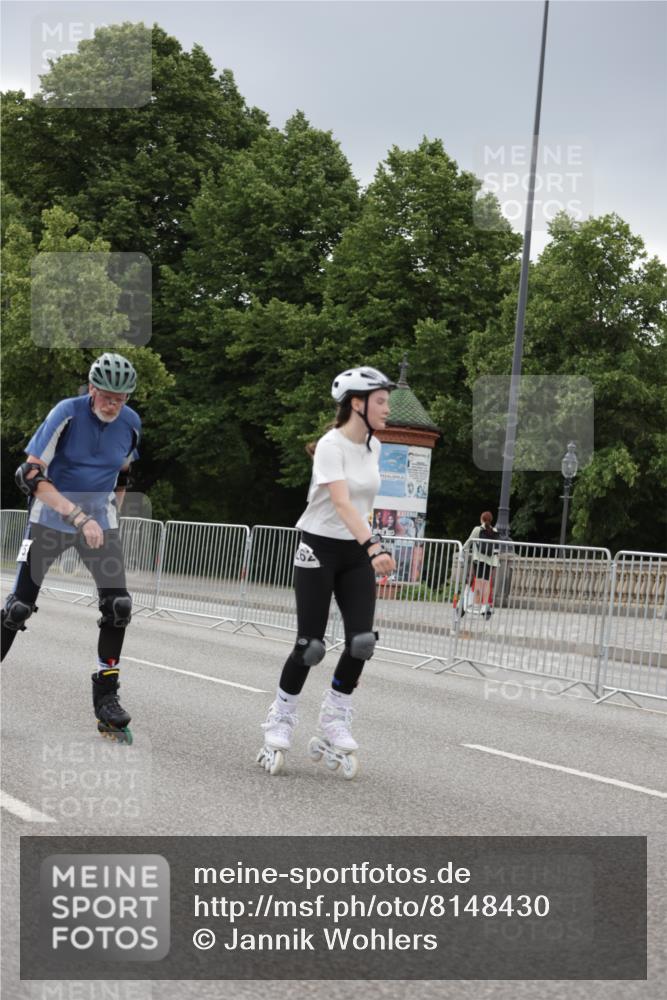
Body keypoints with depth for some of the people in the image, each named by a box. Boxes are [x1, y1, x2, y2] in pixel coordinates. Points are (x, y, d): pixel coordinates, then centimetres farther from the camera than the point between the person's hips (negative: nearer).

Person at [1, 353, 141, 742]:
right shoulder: (68, 414, -19)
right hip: (51, 517, -3)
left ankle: (106, 697, 0)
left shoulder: (131, 423, -5)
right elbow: (33, 476, -23)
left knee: (118, 605, -10)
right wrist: (79, 517, -30)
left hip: (100, 519, 3)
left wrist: (112, 514, 14)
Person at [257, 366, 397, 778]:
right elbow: (341, 502, -30)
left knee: (362, 642, -8)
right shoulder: (331, 445, -17)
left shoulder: (373, 447, 6)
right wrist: (374, 546, -41)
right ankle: (279, 727, 13)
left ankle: (334, 725, 7)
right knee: (310, 646, -5)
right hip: (319, 550, -6)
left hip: (356, 555, 6)